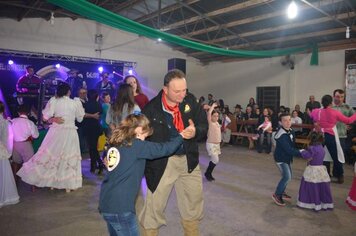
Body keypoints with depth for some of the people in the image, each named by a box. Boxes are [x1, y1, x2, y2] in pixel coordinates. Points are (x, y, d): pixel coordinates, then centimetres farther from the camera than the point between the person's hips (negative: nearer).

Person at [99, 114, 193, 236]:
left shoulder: (115, 145, 9)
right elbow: (164, 149, -9)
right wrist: (181, 136, 5)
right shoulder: (137, 145, -12)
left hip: (106, 204, 8)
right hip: (120, 207, -8)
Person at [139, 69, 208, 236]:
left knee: (194, 203, 19)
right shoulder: (151, 109, -16)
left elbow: (204, 124, -1)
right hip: (162, 162, -4)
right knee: (154, 205, 7)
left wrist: (196, 132, -22)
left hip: (188, 160, 4)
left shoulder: (190, 100, -5)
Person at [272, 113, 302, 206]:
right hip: (280, 158, -8)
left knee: (288, 176, 15)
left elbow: (293, 145, 7)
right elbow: (288, 149, -30)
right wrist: (301, 153, -29)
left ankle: (282, 192, 35)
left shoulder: (291, 131, -1)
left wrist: (300, 151, -7)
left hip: (287, 157, 8)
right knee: (287, 177, -9)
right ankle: (277, 195, 7)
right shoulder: (281, 135, -28)